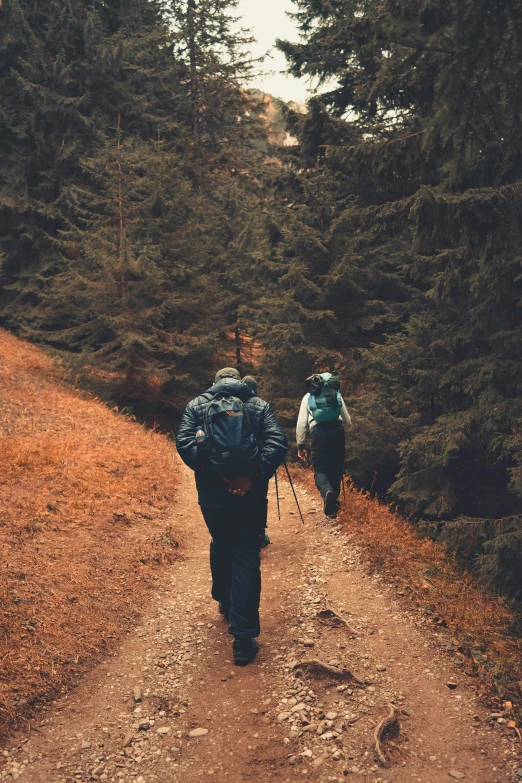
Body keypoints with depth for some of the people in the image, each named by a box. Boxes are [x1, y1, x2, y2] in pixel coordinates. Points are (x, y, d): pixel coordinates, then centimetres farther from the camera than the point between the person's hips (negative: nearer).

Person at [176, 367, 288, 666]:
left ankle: (225, 602, 46)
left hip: (211, 494, 1)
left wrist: (215, 475, -13)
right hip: (250, 494, -1)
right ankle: (244, 640, -1)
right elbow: (279, 443, -10)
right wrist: (253, 477, -17)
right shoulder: (260, 405, 6)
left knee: (221, 546, 26)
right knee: (246, 557, 3)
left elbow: (184, 443, -8)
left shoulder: (197, 405, 7)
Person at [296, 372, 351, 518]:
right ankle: (333, 503, 16)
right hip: (337, 430, 2)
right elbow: (348, 422, 24)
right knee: (336, 467, 15)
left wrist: (301, 445, 15)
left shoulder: (308, 397, 21)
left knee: (320, 468, 2)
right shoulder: (336, 394, 24)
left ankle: (327, 491, -29)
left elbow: (301, 423, 10)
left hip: (318, 430, -1)